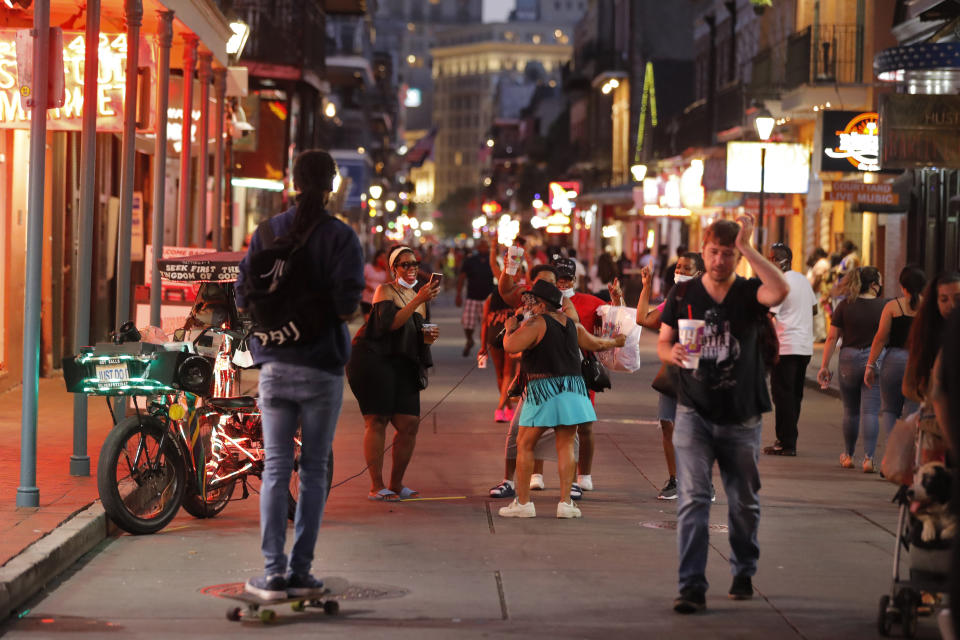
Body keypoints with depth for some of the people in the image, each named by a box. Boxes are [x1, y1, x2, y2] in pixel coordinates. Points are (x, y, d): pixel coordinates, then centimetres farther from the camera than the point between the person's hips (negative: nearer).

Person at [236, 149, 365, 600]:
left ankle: (273, 572, -3)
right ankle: (300, 572, 6)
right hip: (322, 367, -2)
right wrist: (325, 313, 7)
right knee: (314, 470, 6)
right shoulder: (341, 238, -6)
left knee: (276, 468, 4)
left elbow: (243, 299, 1)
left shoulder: (267, 233, 3)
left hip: (275, 364, 2)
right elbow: (347, 306, -15)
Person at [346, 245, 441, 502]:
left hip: (403, 365, 7)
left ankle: (396, 484, 11)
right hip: (374, 361, -7)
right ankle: (376, 487, -6)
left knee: (410, 423, -1)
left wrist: (428, 337, 5)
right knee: (377, 421, -9)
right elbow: (389, 323, -20)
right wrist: (418, 301, -23)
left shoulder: (417, 296, 20)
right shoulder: (385, 291, -2)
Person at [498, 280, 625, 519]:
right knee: (565, 445, 8)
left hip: (544, 390, -6)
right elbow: (594, 344, 26)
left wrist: (510, 328, -1)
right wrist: (614, 342, 46)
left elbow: (511, 346, -22)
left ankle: (523, 502, 3)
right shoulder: (572, 324, 12)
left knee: (524, 445, 4)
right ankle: (565, 502, 2)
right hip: (572, 388, 6)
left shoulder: (535, 323, -10)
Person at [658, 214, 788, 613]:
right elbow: (662, 344, 7)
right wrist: (672, 354, -16)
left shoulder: (749, 294, -3)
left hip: (741, 416, 0)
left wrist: (747, 248, -25)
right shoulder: (683, 295, 3)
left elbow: (781, 291, -25)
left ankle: (743, 573, 34)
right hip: (694, 412, 0)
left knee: (744, 502, 12)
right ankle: (691, 586, -13)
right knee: (692, 498, -11)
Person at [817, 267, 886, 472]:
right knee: (870, 412, -3)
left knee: (851, 411, 14)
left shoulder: (845, 306, 0)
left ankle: (848, 456, 25)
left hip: (849, 360, 2)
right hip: (875, 360, -2)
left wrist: (825, 366, 6)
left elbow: (832, 338, 1)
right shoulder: (884, 306, -3)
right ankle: (868, 458, -11)